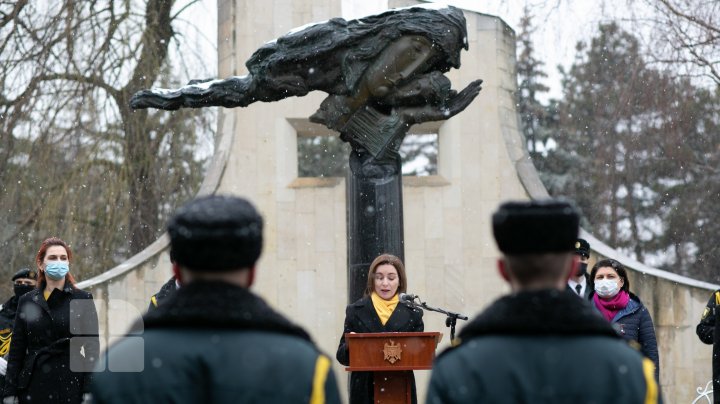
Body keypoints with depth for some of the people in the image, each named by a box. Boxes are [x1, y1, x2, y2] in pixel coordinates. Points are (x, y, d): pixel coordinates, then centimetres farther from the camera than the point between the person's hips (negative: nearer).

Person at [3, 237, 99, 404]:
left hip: (71, 383, -2)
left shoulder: (83, 299, 4)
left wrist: (89, 391, -9)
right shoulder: (27, 301, 10)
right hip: (34, 385, 2)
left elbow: (92, 347, 0)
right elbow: (16, 350, 9)